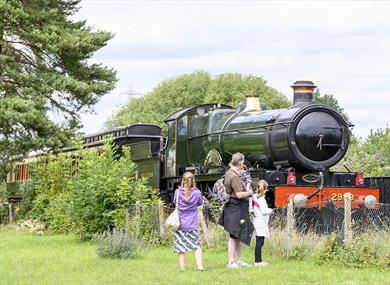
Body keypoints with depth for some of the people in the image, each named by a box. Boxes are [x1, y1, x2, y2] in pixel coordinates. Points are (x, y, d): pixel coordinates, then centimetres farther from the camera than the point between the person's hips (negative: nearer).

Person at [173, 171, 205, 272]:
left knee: (180, 246, 6)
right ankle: (200, 266, -2)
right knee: (197, 245, 7)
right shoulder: (196, 193, -8)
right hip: (192, 225, 0)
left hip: (180, 224, 0)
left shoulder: (178, 192, -8)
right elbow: (200, 203, 10)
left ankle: (182, 267, 7)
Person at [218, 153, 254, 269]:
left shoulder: (229, 174, 13)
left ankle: (238, 260, 24)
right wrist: (249, 193, -6)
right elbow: (239, 194, -23)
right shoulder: (233, 176, -19)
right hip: (236, 209, -11)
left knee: (238, 236, 17)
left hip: (238, 210, 11)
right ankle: (231, 262, -5)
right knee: (233, 236, -7)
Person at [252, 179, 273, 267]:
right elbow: (264, 211, -20)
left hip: (258, 223, 9)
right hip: (261, 223, -9)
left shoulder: (255, 197, 11)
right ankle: (257, 261, -8)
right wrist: (270, 210, -2)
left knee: (259, 242, 13)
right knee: (260, 242, -8)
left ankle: (259, 260, 17)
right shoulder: (261, 199, -15)